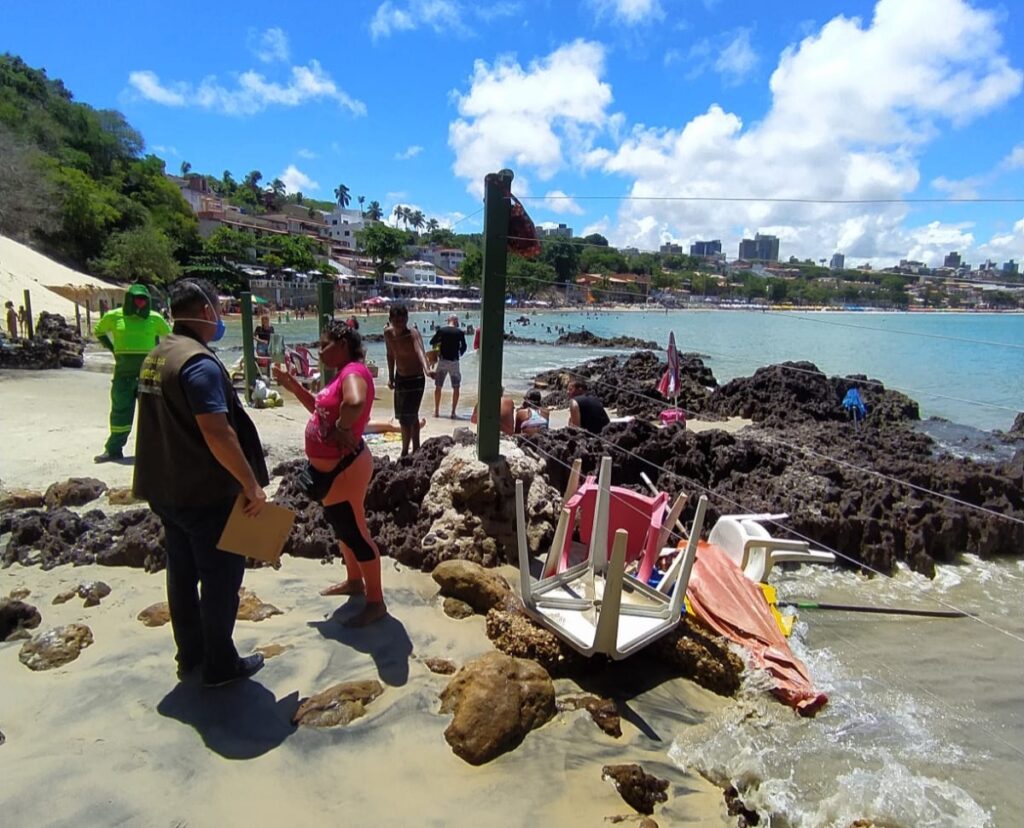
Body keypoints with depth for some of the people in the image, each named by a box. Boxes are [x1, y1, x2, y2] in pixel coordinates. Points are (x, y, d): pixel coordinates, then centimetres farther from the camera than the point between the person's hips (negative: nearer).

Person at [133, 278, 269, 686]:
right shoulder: (199, 362, -21)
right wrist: (251, 483, -23)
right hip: (206, 493, -9)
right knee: (221, 577, 4)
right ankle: (220, 665, 17)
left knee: (182, 574, 18)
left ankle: (190, 655, 32)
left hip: (166, 489, 9)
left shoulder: (155, 358, 9)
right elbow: (217, 432, -29)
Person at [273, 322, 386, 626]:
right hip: (331, 467, 11)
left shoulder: (354, 372, -20)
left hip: (344, 468, -11)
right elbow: (321, 409, 24)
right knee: (341, 525, 22)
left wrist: (342, 430, -27)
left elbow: (355, 403, -44)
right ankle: (354, 581, 40)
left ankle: (376, 602, 9)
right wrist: (293, 387, 15)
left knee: (355, 531, -3)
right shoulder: (343, 374, 12)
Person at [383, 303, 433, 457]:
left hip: (415, 380, -7)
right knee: (412, 416, 19)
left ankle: (405, 453, 9)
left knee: (406, 418, -8)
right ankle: (416, 448, 34)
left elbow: (420, 351, -46)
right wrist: (391, 377, 10)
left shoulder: (413, 334, -25)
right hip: (400, 378, 7)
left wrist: (427, 369, -64)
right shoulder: (388, 333, -6)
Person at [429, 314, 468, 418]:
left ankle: (436, 411, 15)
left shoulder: (441, 329, -1)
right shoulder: (460, 332, -2)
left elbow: (432, 342, 5)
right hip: (454, 361, -1)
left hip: (442, 360, 1)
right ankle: (453, 412, 5)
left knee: (438, 387, 12)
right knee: (456, 388, 9)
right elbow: (463, 347, 6)